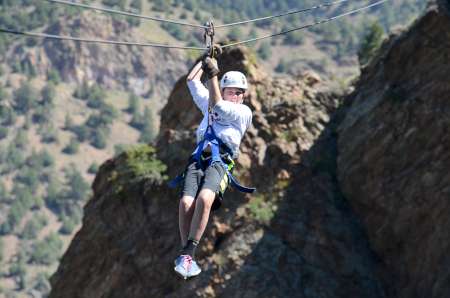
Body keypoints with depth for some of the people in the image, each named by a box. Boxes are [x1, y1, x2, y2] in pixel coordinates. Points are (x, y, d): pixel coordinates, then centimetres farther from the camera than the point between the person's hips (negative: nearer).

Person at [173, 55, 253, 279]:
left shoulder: (244, 113, 17)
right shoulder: (210, 104, 31)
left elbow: (218, 106, 3)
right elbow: (191, 80, 34)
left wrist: (213, 74, 5)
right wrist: (206, 58, 38)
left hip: (220, 162, -4)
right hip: (198, 159, 4)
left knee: (204, 199, -34)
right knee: (186, 202, -25)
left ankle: (188, 252, -35)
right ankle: (186, 256, -24)